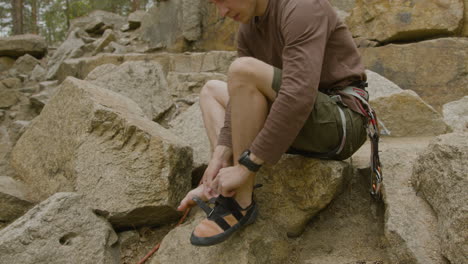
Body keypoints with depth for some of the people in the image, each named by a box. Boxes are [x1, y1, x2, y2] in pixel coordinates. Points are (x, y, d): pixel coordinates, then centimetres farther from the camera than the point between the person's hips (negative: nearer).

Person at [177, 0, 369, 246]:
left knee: (243, 70, -28)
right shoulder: (248, 30, 7)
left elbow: (299, 97, -32)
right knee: (211, 91, 15)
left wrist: (246, 166, -28)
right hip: (297, 124, 9)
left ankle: (240, 201, -18)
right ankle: (222, 187, -4)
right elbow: (242, 100, 2)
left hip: (340, 125, -9)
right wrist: (219, 157, -12)